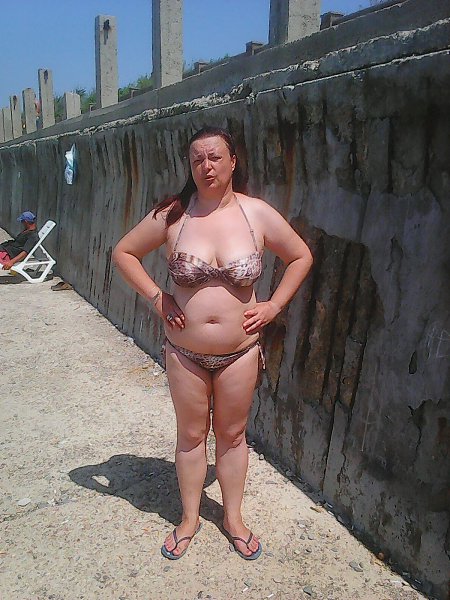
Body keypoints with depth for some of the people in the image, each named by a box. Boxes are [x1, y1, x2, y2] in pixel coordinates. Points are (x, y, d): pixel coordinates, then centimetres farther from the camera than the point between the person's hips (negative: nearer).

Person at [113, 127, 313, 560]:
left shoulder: (257, 214, -7)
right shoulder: (171, 214, -7)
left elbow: (301, 256, 5)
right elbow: (123, 252, 4)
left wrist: (274, 305, -2)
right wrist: (155, 298, -5)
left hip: (239, 352, 0)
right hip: (185, 353, 0)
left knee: (232, 434, 16)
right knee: (191, 434, 15)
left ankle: (233, 518, 38)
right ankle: (189, 518, 38)